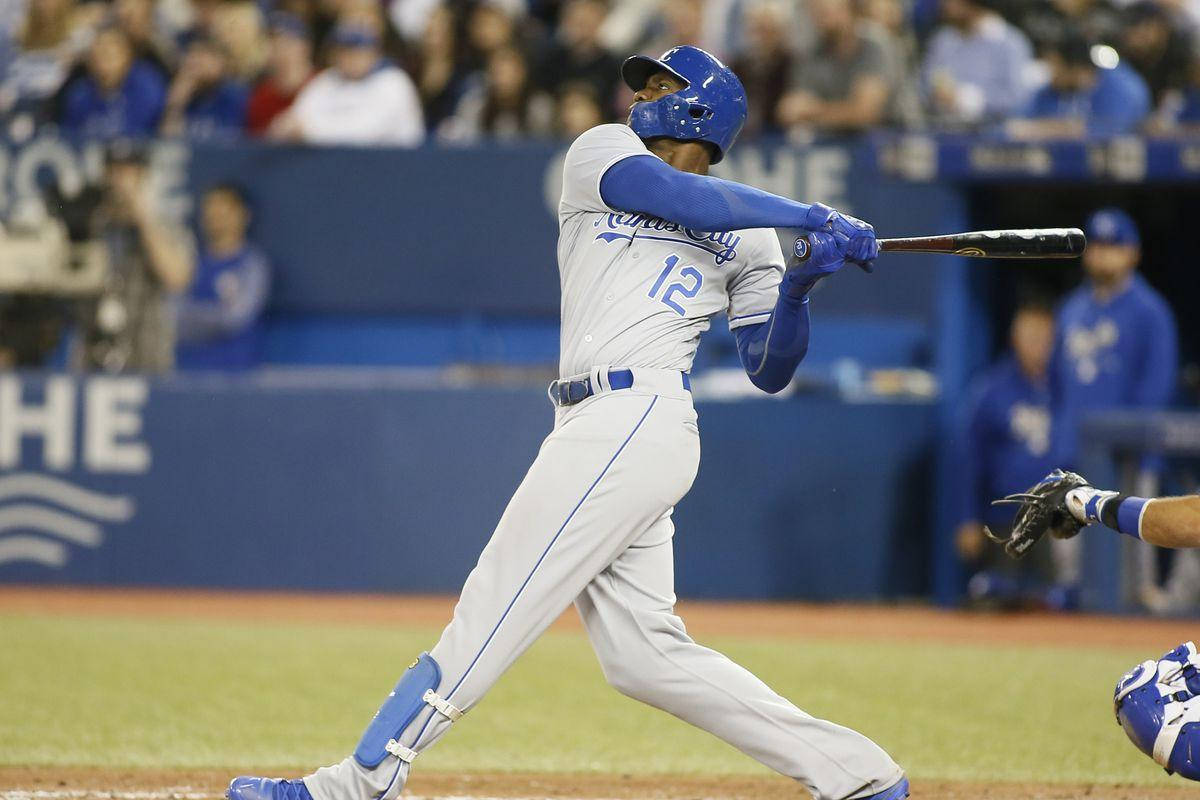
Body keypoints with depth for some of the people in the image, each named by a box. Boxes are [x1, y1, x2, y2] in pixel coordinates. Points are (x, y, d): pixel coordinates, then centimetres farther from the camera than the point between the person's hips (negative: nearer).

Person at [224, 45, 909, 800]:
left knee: (495, 604, -11)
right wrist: (810, 215, -6)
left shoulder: (746, 237, 12)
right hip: (598, 427, 5)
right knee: (644, 655, 0)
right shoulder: (604, 151, 18)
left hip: (638, 419, -5)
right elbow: (670, 193, -4)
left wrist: (797, 285, -8)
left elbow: (769, 370, 9)